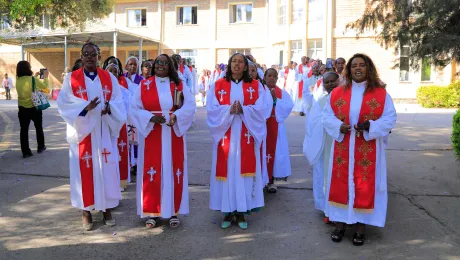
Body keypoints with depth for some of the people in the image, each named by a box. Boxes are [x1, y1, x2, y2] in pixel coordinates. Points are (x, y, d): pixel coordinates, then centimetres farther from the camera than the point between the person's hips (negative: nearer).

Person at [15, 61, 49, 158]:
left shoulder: (18, 80, -2)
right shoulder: (33, 79, -14)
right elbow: (45, 87, -2)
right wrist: (45, 77, 11)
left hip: (22, 109, 3)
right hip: (34, 108, -3)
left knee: (24, 130, 4)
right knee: (39, 128, 16)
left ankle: (25, 152, 4)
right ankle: (40, 147, 28)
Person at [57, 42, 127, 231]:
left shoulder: (109, 78, 6)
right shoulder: (71, 79, 1)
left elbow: (119, 103, 3)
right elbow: (63, 104, -6)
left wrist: (109, 108, -19)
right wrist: (85, 107, -22)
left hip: (104, 133, 2)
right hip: (83, 132, -1)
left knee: (106, 169, 5)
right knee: (85, 170, 3)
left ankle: (107, 209, 19)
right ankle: (86, 212, 16)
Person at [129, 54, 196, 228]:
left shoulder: (179, 85, 6)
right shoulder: (144, 85, 4)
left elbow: (190, 105, -2)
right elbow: (134, 108, -1)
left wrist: (176, 116, -19)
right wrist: (150, 118, -17)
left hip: (174, 135, 1)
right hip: (151, 135, 0)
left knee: (174, 171, 4)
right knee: (151, 172, 1)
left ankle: (173, 212, 15)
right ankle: (151, 212, 13)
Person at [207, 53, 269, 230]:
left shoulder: (256, 86, 6)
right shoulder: (218, 85, 6)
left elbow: (260, 109, -4)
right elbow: (211, 109, -3)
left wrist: (242, 110, -19)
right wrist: (229, 110, -19)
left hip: (245, 137, 0)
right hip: (225, 136, 0)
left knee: (243, 171, 3)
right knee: (227, 171, 2)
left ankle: (241, 212, 14)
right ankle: (228, 212, 15)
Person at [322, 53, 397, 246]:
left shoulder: (381, 94, -1)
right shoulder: (337, 93, 3)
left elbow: (390, 119, -2)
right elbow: (326, 116, 4)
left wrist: (370, 126, -19)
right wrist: (339, 126, -16)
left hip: (367, 151, -1)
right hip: (342, 149, 2)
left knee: (364, 186, 4)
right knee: (340, 184, 6)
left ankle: (360, 228, 17)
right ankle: (340, 224, 20)